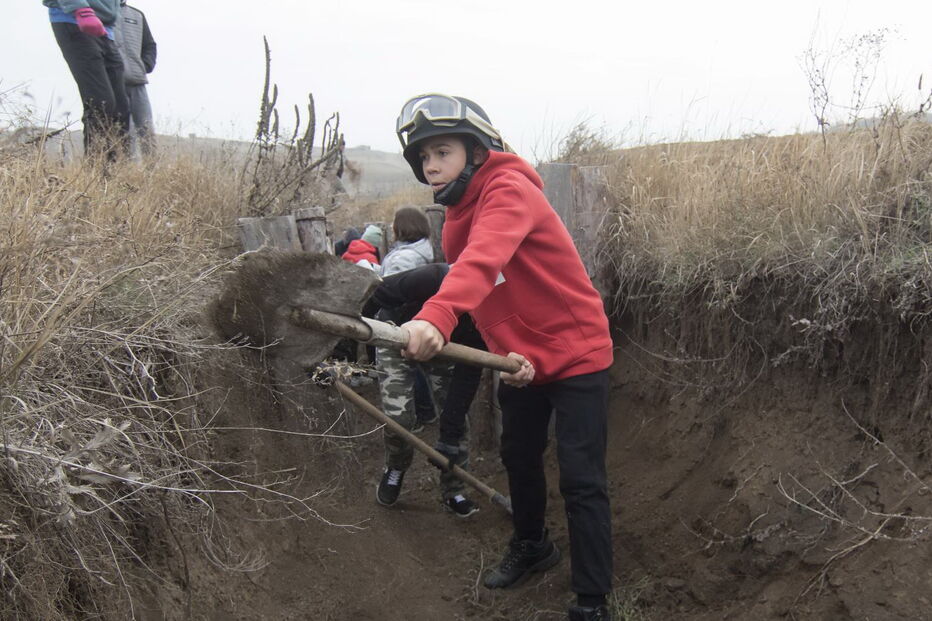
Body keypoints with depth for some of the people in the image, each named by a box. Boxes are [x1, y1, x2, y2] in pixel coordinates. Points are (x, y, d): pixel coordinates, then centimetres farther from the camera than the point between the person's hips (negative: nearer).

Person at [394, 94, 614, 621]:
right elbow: (480, 294, 0)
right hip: (519, 359, 8)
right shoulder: (457, 220, 5)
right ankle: (532, 546, 46)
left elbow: (484, 260, -42)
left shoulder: (509, 190, -22)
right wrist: (507, 354, -18)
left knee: (581, 480, -6)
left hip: (576, 352, -8)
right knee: (519, 457, 21)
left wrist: (436, 317, -59)